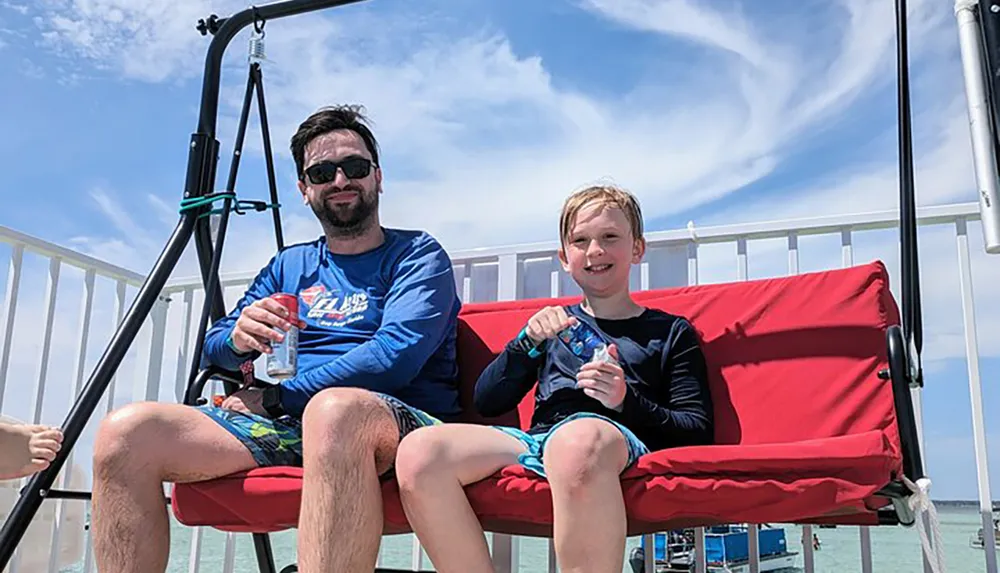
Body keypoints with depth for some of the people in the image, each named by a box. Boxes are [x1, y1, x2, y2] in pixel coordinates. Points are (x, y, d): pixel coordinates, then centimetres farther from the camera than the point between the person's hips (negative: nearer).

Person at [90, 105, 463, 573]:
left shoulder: (417, 254, 7)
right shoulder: (288, 266, 24)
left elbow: (397, 355, -10)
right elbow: (212, 348, 17)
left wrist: (276, 399, -6)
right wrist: (239, 338, -9)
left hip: (396, 419, -5)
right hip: (284, 425, 5)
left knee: (336, 408, -42)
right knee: (127, 431, -17)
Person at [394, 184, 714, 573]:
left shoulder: (671, 332, 21)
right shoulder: (554, 324, 29)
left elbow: (698, 432, 11)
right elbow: (487, 403, 19)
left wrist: (627, 401, -6)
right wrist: (529, 341, 4)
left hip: (618, 436, -3)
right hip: (537, 438, 4)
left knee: (579, 438, -42)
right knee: (418, 452, -25)